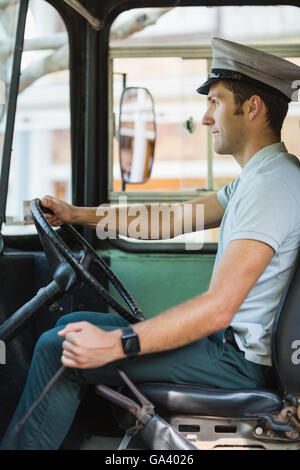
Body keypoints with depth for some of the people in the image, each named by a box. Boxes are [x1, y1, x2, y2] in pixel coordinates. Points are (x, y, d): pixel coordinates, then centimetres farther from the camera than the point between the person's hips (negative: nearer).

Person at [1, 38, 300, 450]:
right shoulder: (256, 177, 12)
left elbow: (218, 308, -31)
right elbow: (173, 217, 15)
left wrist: (115, 344, -34)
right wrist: (76, 214, 13)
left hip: (240, 359, -10)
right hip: (230, 337, 10)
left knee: (58, 349, -12)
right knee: (73, 325, 14)